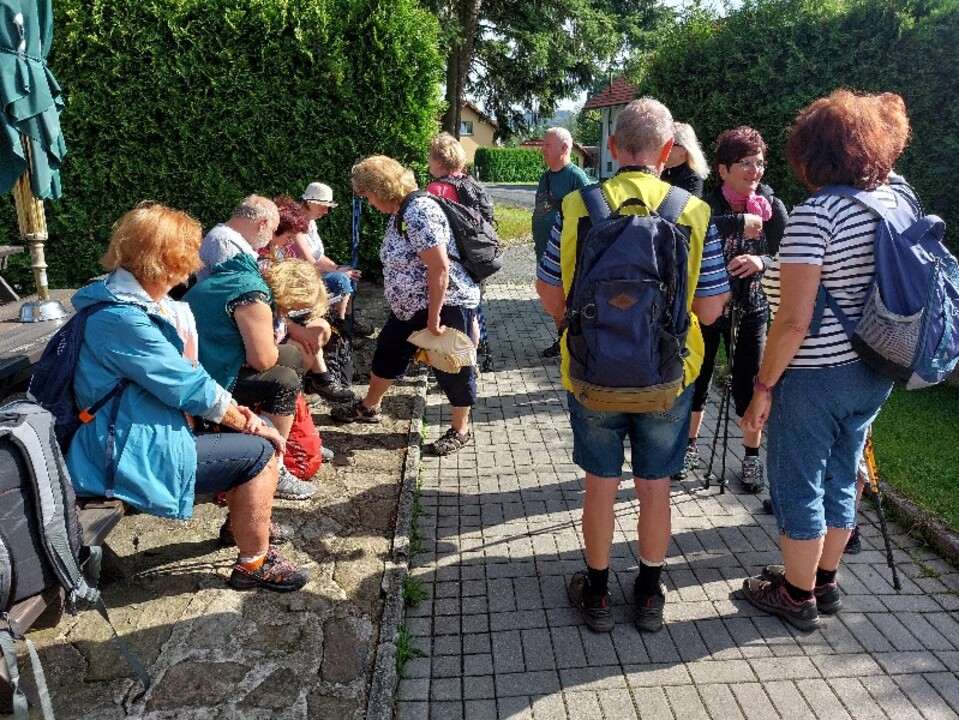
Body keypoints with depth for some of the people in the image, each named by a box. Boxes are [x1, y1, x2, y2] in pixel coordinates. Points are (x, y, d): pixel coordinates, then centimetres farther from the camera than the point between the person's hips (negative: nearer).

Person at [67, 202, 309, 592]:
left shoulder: (137, 301, 7)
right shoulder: (122, 319, -25)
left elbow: (181, 378, 9)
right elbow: (189, 386, -23)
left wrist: (236, 412, -5)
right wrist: (248, 423, -11)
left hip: (147, 431, 10)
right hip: (135, 455, -10)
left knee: (255, 431, 10)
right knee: (259, 452, -11)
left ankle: (240, 523, 30)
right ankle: (254, 563, 5)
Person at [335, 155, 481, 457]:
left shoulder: (419, 212, -23)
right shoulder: (399, 214, 8)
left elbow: (440, 268, -28)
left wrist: (433, 319, -24)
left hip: (447, 305, -10)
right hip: (414, 305, 11)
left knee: (452, 369, 4)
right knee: (388, 352, 20)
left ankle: (461, 430, 22)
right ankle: (369, 407, 40)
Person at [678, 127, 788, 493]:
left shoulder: (773, 207, -4)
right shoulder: (707, 205, -11)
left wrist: (761, 261, -25)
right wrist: (741, 222, -36)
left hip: (752, 309, 1)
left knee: (748, 385, 6)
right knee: (697, 379, 11)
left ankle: (752, 457, 25)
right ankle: (690, 447, 32)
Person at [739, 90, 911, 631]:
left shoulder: (816, 213, -20)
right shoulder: (899, 203, 4)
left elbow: (794, 319, -23)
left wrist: (764, 385, -14)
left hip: (813, 376, -8)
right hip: (873, 373, 8)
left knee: (799, 485, 9)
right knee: (841, 477, 21)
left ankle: (798, 596, 27)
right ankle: (825, 581, 39)